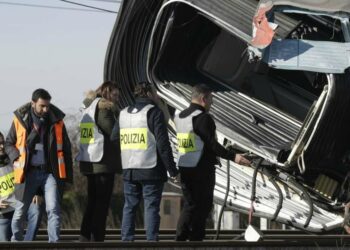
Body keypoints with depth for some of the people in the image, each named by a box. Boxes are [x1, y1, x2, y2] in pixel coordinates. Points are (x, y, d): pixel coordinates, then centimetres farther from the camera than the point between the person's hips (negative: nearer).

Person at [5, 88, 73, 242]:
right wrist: (17, 158, -9)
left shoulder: (56, 120, 3)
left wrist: (68, 176, 5)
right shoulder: (20, 119, 1)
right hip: (29, 172, 0)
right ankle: (15, 242, 25)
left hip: (50, 172, 0)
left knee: (53, 209, -14)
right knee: (20, 211, 6)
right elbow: (8, 144, 11)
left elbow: (65, 149, 9)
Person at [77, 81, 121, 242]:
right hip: (103, 162, -9)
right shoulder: (104, 109, -10)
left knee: (92, 202, 13)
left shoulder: (89, 109, 17)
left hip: (89, 163, 9)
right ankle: (97, 240, -5)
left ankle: (85, 238, 11)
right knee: (102, 204, -4)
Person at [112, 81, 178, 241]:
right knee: (151, 207, -3)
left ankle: (126, 240, 9)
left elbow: (114, 139, 12)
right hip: (151, 169, -5)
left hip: (129, 171, 5)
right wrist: (172, 170, -9)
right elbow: (163, 144, -12)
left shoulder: (123, 114, 13)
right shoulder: (154, 113, -7)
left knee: (129, 207, 11)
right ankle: (151, 241, -6)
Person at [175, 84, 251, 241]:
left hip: (184, 168, 8)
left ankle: (180, 238, 6)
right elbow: (211, 144, -21)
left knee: (189, 204, 14)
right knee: (203, 205, 3)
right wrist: (233, 156, -22)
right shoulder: (203, 118, -16)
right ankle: (196, 239, 5)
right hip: (202, 169, -8)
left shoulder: (180, 117, 11)